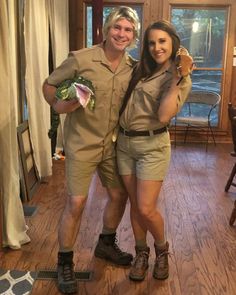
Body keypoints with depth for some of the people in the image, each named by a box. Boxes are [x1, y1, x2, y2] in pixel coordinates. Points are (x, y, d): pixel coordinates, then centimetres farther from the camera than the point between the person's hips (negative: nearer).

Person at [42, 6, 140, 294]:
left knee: (119, 195, 15)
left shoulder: (133, 67, 0)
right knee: (76, 202, -5)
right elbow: (49, 85, -3)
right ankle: (64, 263, 16)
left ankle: (106, 244, 41)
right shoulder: (80, 59, -14)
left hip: (113, 143, 6)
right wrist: (59, 105, -24)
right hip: (82, 143, -5)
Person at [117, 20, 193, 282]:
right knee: (134, 204, 11)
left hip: (152, 146, -5)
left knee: (146, 209, -5)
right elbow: (126, 102, 14)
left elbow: (163, 116, -20)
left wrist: (177, 79, -21)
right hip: (124, 142, 5)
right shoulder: (140, 69, 9)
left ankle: (162, 249, 24)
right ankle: (141, 252, 30)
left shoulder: (181, 79, -7)